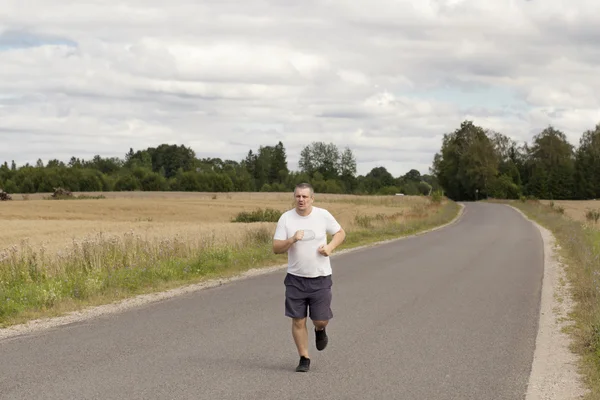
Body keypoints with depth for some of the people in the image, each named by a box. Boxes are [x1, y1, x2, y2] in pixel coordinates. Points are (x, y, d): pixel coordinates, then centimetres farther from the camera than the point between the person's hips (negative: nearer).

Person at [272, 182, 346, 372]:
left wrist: (330, 246, -11)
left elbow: (340, 233, 9)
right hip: (295, 278, 0)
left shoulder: (323, 215, -5)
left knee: (320, 319, 0)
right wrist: (292, 240, -26)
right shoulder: (286, 218, -6)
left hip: (320, 278, 0)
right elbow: (276, 248, -7)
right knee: (298, 321, 1)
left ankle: (320, 330, 37)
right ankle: (304, 359, 16)